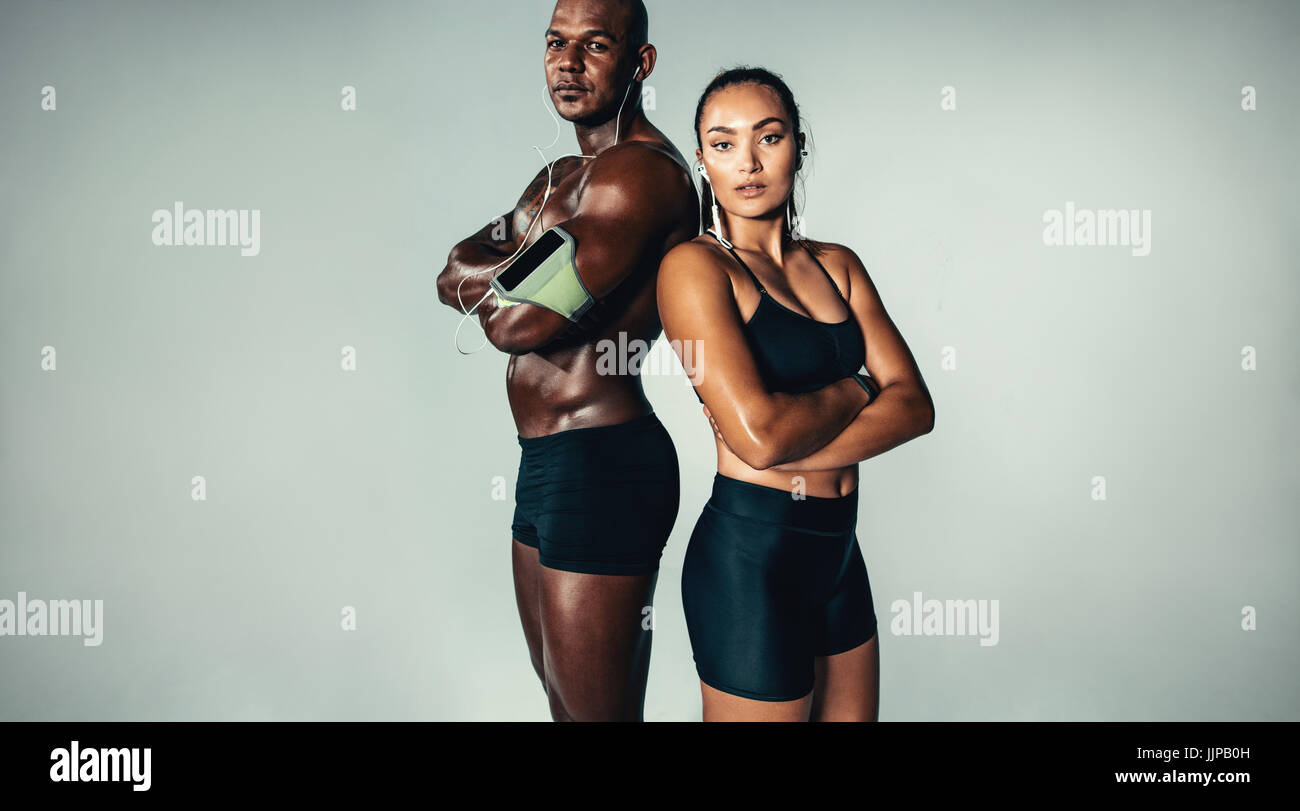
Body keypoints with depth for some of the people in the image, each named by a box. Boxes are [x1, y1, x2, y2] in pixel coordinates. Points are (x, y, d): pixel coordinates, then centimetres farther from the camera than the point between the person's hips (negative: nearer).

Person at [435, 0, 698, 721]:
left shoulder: (640, 171, -15)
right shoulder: (564, 176, 18)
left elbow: (522, 325, -22)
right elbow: (451, 276, 11)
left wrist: (485, 269, -1)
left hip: (600, 466, -10)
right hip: (547, 461, 10)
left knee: (596, 708, 1)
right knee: (559, 694, 23)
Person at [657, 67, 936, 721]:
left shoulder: (837, 266, 9)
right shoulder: (694, 265, -11)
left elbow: (915, 405, 0)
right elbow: (758, 433, -22)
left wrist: (800, 456, -16)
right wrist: (854, 391, -4)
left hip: (839, 549, 7)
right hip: (750, 553, -7)